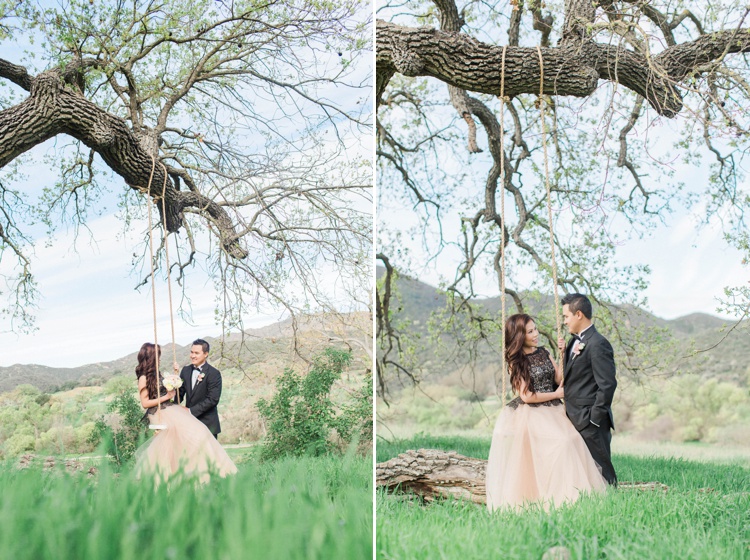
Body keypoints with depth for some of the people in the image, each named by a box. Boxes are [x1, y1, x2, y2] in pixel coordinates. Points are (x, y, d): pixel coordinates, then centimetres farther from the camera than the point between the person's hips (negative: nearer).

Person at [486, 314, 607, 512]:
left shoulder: (543, 353, 12)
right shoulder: (516, 361, -3)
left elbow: (560, 379, 8)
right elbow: (526, 396, -9)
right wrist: (557, 394, -3)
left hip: (552, 412, 5)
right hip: (530, 415, -5)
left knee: (569, 441, -16)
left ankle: (567, 498, -12)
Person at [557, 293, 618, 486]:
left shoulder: (598, 344, -16)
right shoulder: (575, 341, 13)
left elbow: (607, 384, -19)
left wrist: (595, 418, -17)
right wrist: (564, 352, 1)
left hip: (590, 422, -9)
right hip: (575, 419, 9)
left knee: (600, 468, -1)